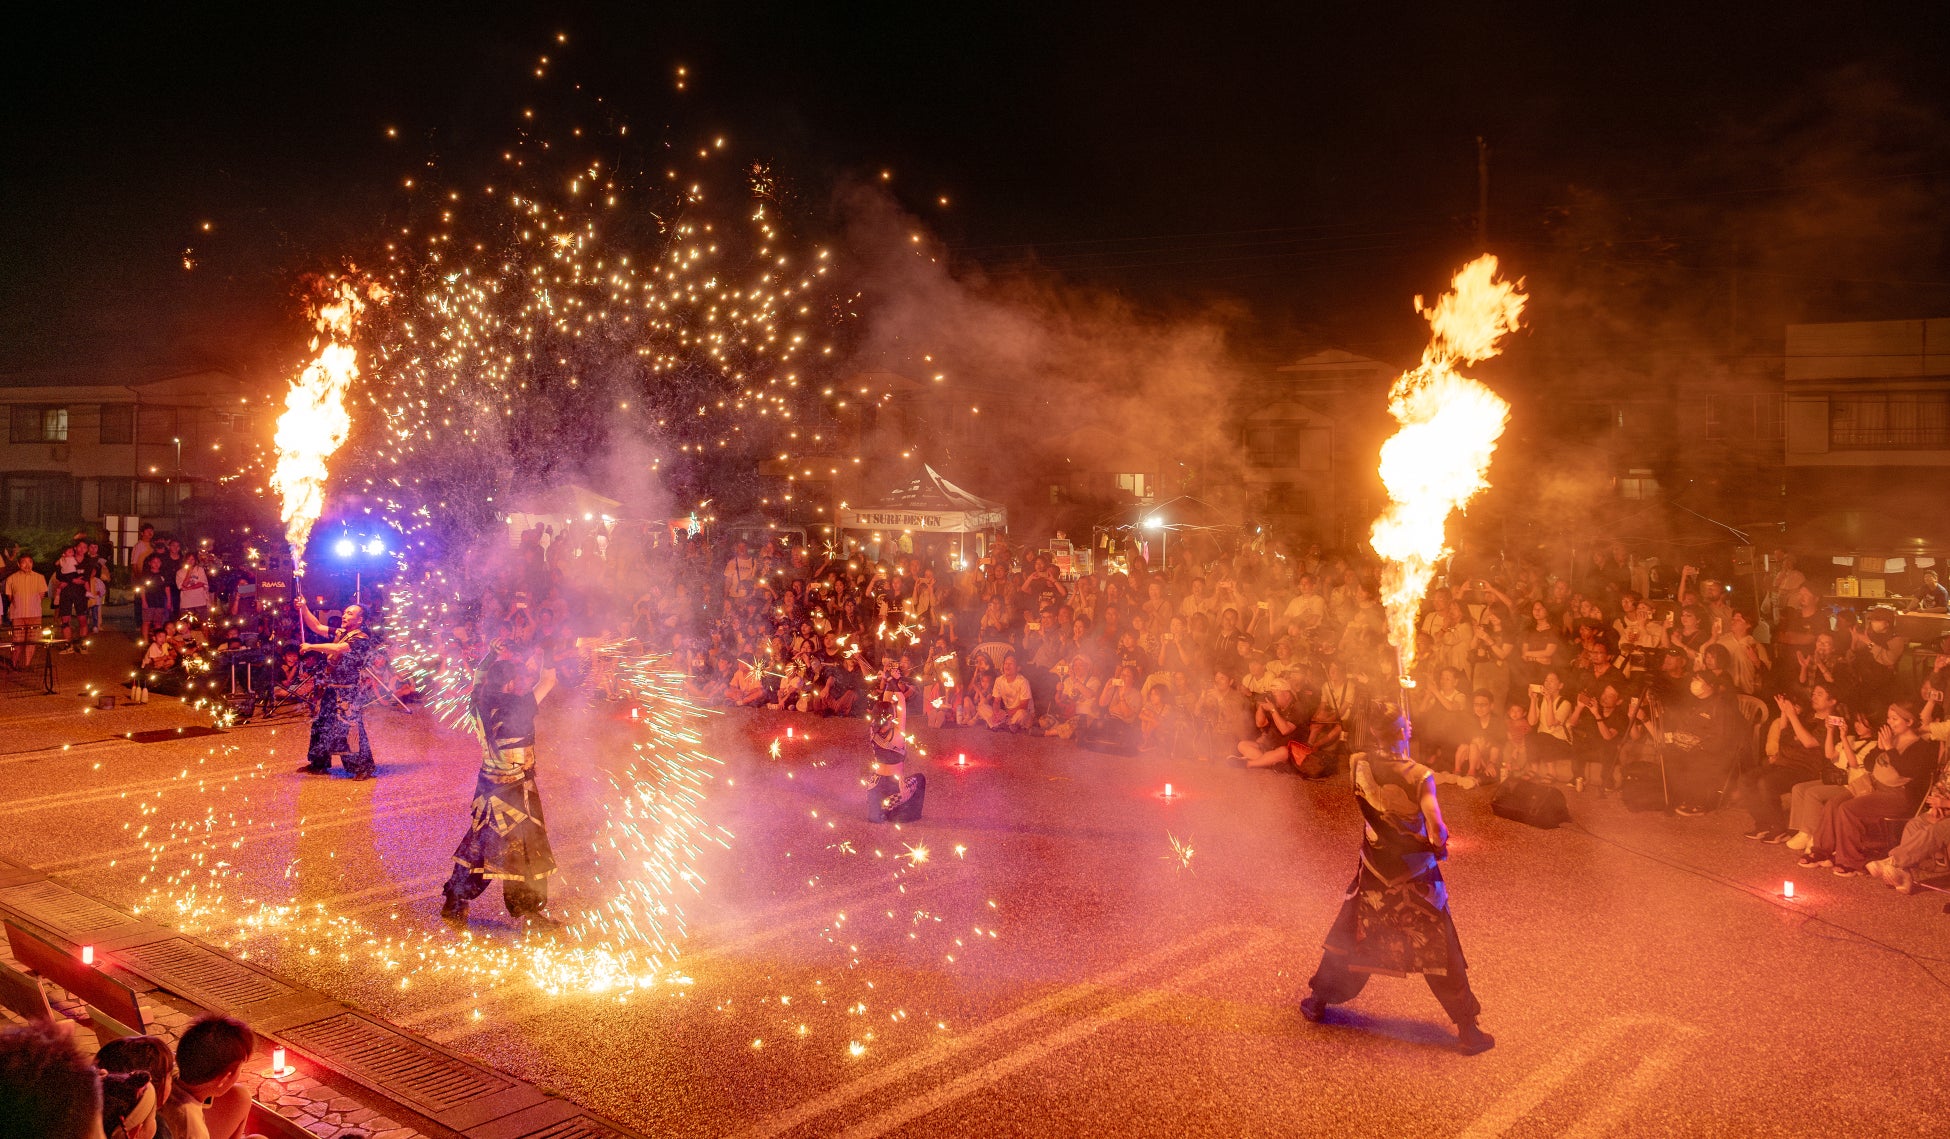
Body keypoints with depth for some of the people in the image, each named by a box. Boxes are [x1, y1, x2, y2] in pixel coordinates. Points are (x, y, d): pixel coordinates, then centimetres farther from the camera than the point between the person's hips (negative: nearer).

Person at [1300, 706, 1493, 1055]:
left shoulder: (1359, 765, -13)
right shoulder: (1419, 777, -23)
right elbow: (1438, 834, -23)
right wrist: (1439, 845, -1)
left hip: (1373, 872, 3)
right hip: (1415, 876, -3)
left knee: (1349, 937, 21)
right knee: (1441, 951, 8)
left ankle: (1318, 1001, 31)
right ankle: (1467, 1029, 17)